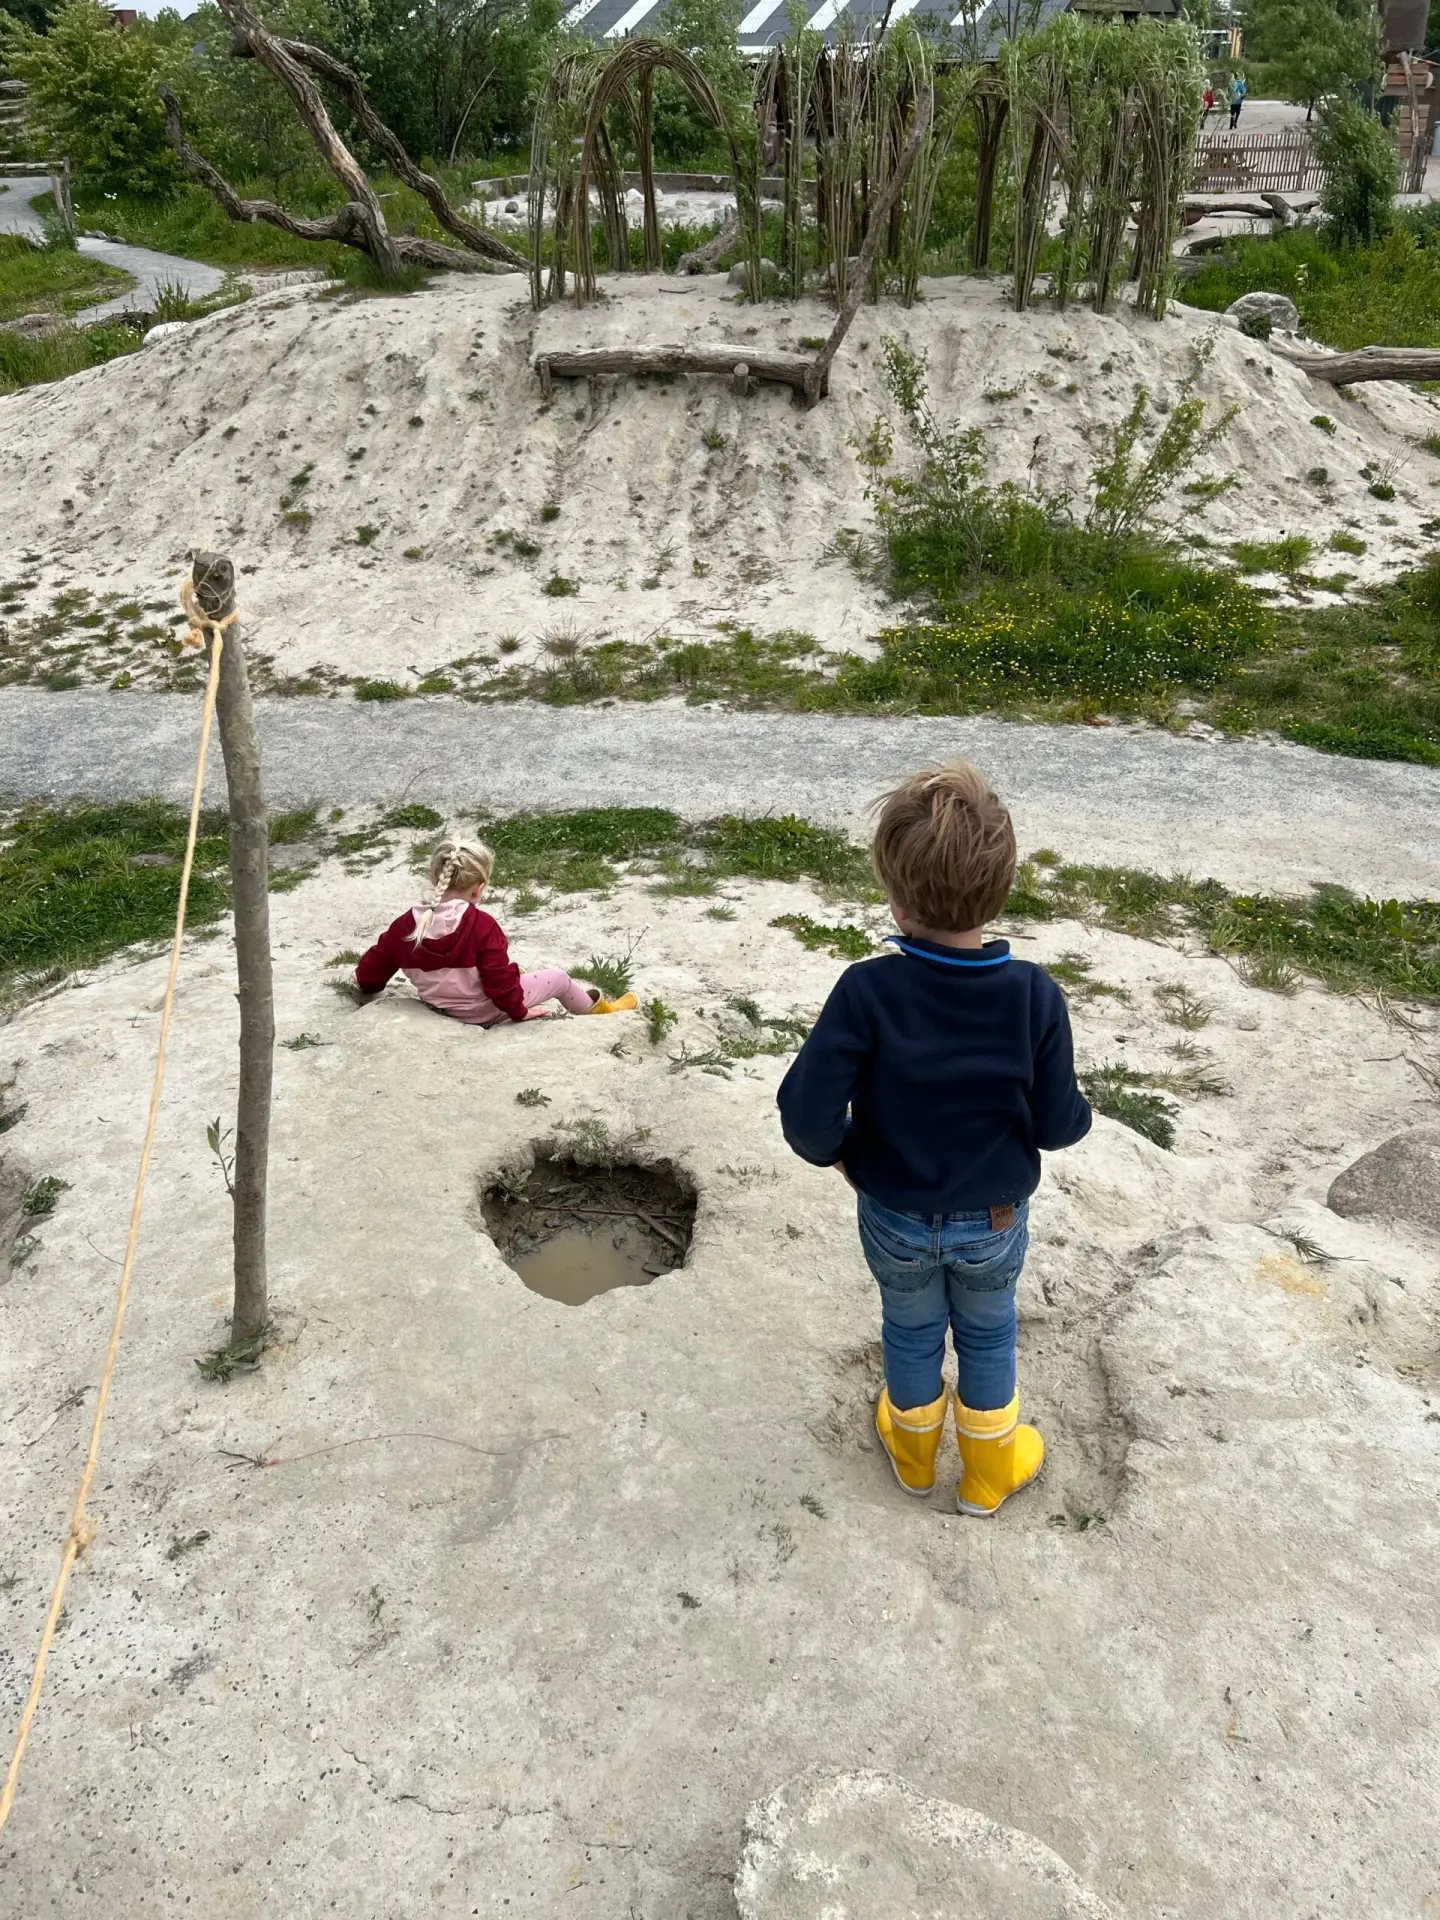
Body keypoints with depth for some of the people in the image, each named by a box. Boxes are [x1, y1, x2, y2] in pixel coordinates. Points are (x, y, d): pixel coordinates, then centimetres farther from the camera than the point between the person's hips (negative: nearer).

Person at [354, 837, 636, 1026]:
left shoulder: (404, 926, -15)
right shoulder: (482, 926, -28)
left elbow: (369, 977, -6)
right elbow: (500, 980, -25)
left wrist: (364, 981, 16)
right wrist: (519, 1011, -8)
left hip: (440, 1007, 5)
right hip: (488, 1013, -5)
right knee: (559, 977, 17)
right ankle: (598, 1009, 41)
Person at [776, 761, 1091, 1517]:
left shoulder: (867, 991, -28)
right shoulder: (1033, 994, -23)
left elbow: (807, 1114, -26)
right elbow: (1057, 1125, -16)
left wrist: (836, 1149, -4)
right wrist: (1078, 1111, 8)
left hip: (895, 1219, 0)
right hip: (994, 1221, 1)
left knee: (910, 1331, 26)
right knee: (987, 1337, 26)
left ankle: (913, 1450, 52)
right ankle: (989, 1473, 47)